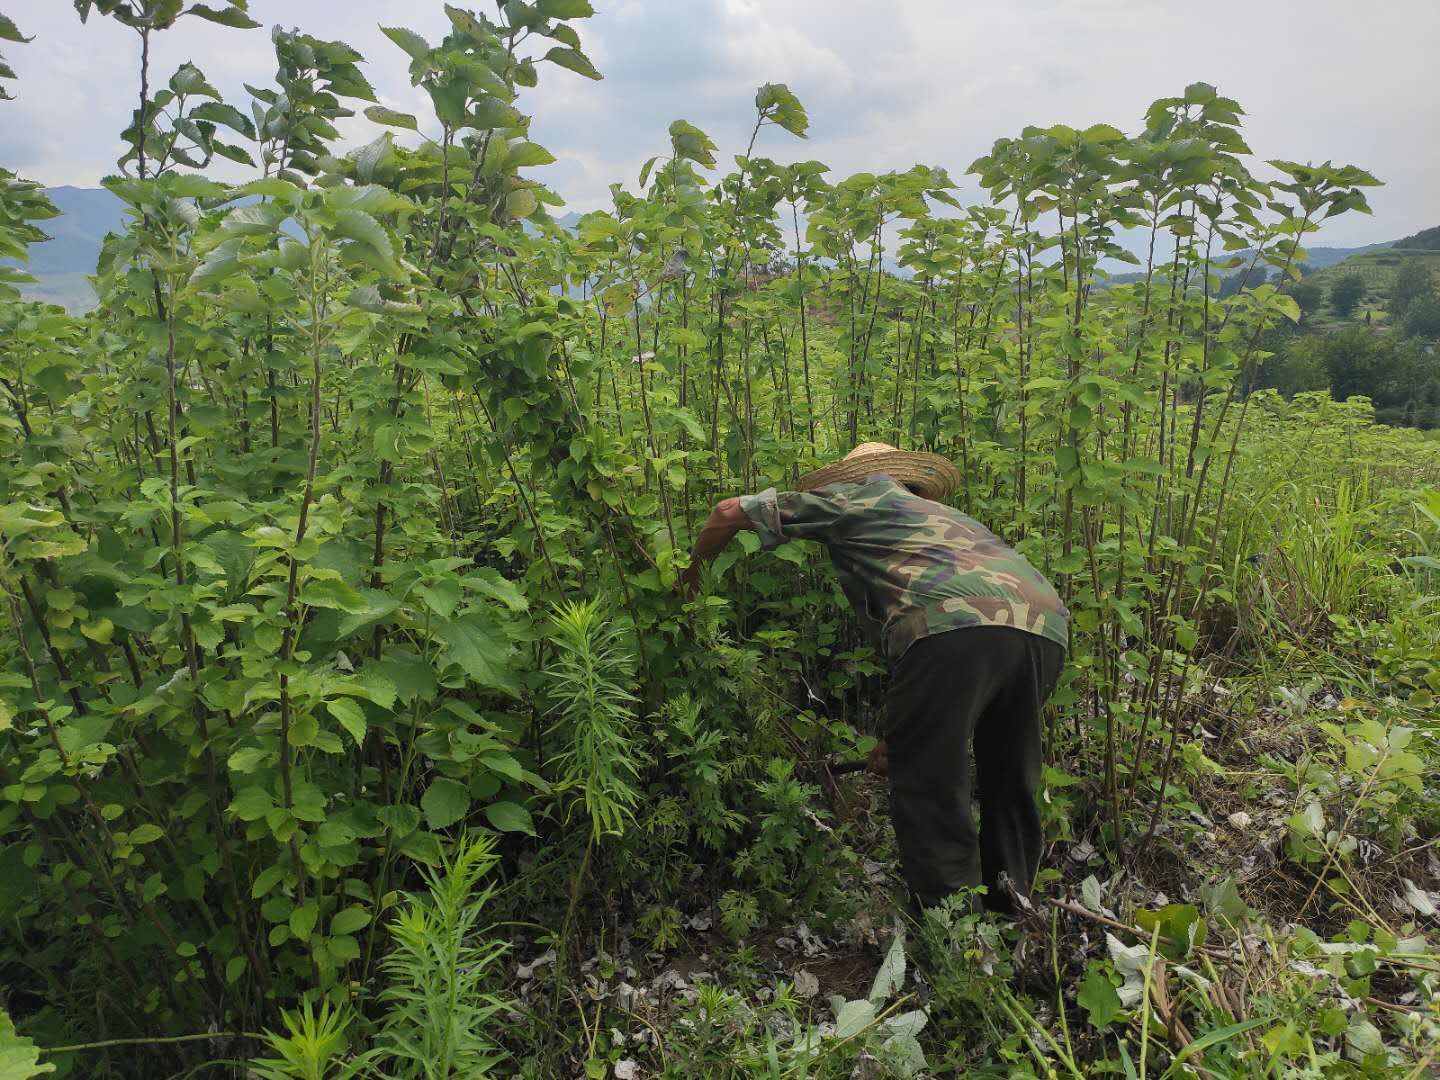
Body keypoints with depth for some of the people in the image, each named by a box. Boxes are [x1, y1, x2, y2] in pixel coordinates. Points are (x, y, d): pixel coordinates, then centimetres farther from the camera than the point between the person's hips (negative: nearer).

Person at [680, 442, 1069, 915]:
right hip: (1047, 625, 7)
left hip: (953, 624, -7)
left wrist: (694, 569, 42)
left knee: (927, 790, 4)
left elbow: (730, 512, 25)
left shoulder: (858, 497, 24)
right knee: (1009, 793, 22)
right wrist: (900, 738, 43)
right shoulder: (949, 517, 41)